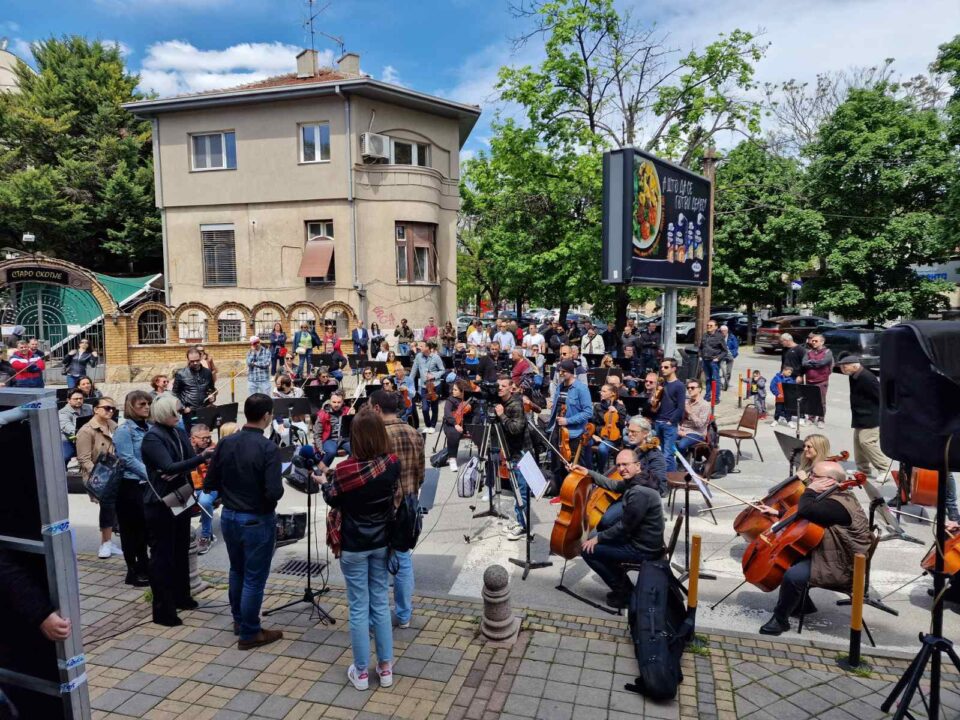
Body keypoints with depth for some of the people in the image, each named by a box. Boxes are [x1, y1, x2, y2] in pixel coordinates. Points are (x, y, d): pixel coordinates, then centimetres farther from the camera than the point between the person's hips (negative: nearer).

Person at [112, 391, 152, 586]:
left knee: (148, 527, 11)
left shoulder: (149, 428, 10)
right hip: (131, 485, -6)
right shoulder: (124, 430, -10)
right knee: (132, 530, 5)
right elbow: (128, 460, -17)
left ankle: (144, 567, 24)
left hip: (148, 485, 6)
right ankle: (134, 571, 16)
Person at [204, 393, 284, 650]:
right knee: (254, 578, 9)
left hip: (228, 516, 6)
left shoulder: (225, 443, -5)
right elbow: (274, 493, -27)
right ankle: (249, 633, 22)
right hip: (257, 521, -6)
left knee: (237, 571, 25)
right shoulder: (268, 449, -23)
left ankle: (239, 620, 42)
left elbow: (209, 484, 0)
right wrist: (280, 487, -5)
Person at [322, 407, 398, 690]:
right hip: (381, 543, 3)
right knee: (381, 603, 15)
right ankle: (386, 667, 26)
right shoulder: (393, 464, -14)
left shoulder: (345, 469, -22)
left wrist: (326, 481, 16)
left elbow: (332, 500, -4)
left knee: (358, 608, 9)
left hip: (353, 546, -3)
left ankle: (361, 672, 22)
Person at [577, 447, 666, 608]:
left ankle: (623, 592, 7)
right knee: (596, 535, 21)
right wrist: (589, 473, 15)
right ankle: (624, 586, 24)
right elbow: (613, 485, 19)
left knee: (588, 550, -5)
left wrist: (598, 538, -11)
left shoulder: (639, 493, -29)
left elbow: (624, 527, -23)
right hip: (641, 540, 10)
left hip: (643, 550, -10)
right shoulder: (634, 482, 0)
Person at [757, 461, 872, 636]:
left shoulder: (837, 506, -28)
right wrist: (778, 513, 11)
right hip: (828, 554, 11)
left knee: (793, 575, -27)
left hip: (840, 568, -11)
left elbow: (805, 510, -42)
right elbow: (805, 512, 19)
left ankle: (780, 619, -5)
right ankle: (802, 604, 27)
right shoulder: (833, 496, 6)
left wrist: (810, 490, -24)